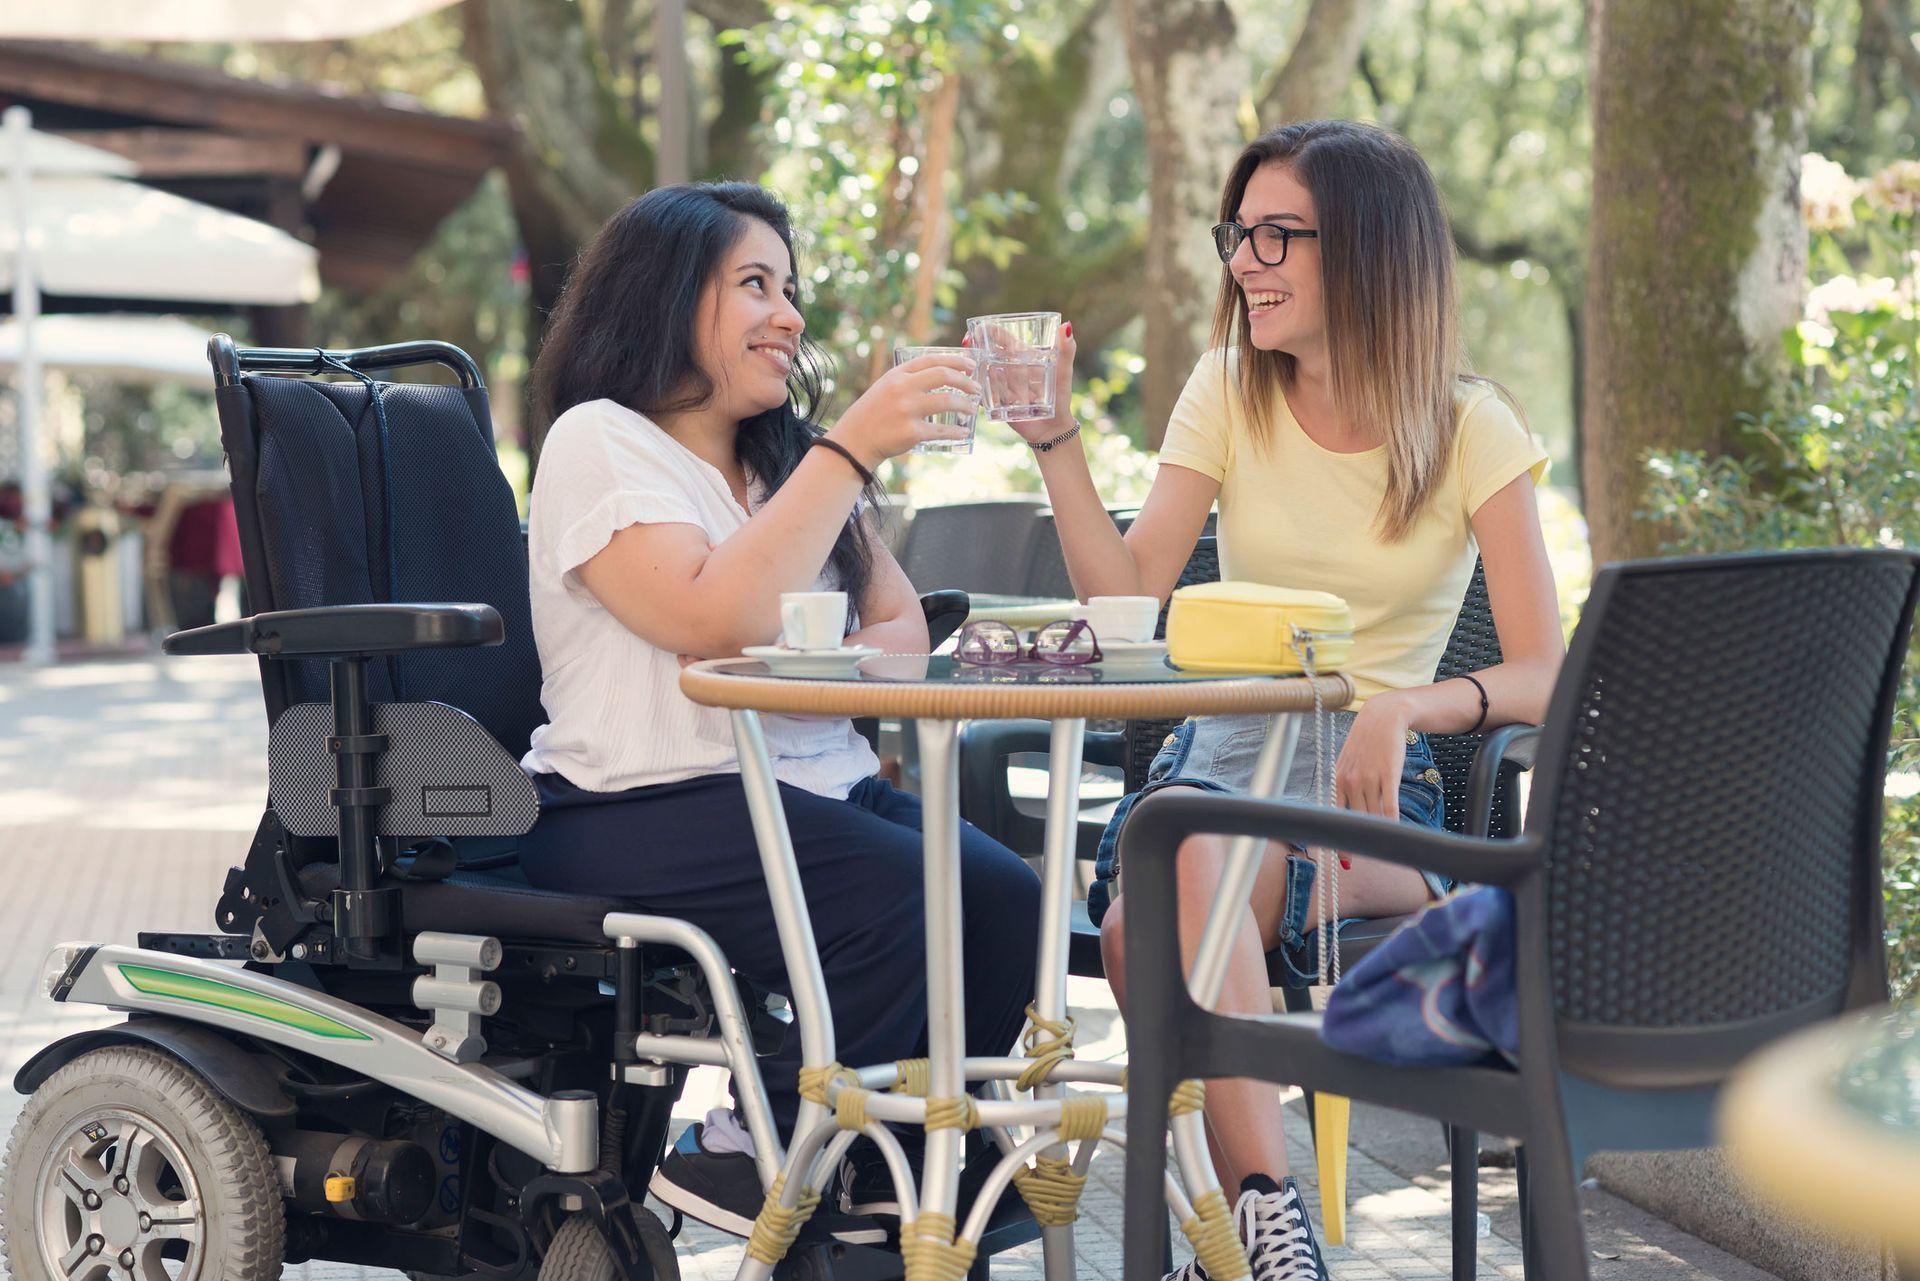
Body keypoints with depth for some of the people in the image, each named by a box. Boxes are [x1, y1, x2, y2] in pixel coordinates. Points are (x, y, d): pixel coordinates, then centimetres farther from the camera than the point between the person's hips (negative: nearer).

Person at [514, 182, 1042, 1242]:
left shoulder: (786, 456, 21)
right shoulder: (599, 442, -2)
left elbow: (902, 627, 14)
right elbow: (715, 619, -18)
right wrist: (852, 450, -16)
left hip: (815, 784, 7)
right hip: (645, 806, -6)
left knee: (1010, 905, -21)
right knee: (914, 903, -30)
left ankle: (884, 1177, -5)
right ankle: (742, 1155, -11)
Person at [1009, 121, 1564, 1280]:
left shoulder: (1469, 429, -1)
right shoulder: (1229, 392, 8)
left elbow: (1544, 678, -9)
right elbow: (1128, 596, -1)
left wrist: (1405, 709, -28)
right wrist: (1054, 440, -11)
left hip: (1370, 775, -3)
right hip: (1222, 745, 3)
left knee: (1154, 917, -35)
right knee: (1180, 850, -36)